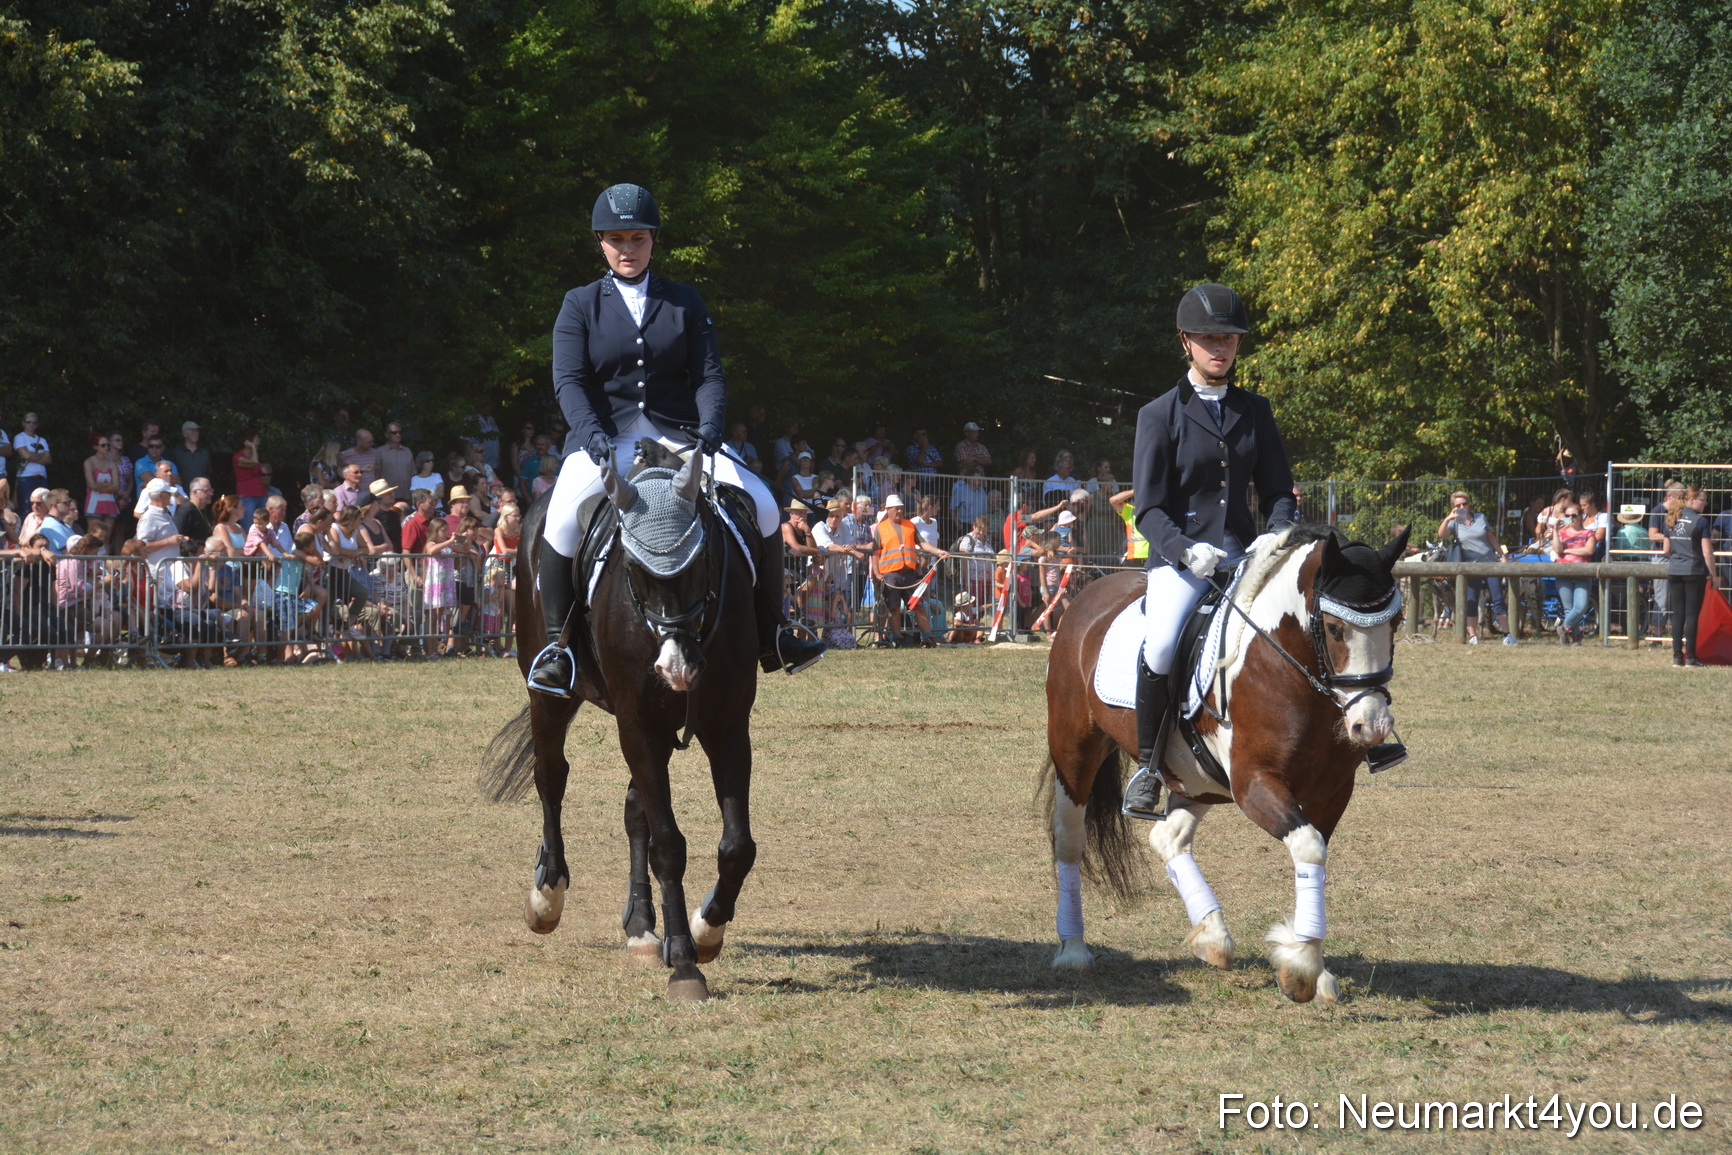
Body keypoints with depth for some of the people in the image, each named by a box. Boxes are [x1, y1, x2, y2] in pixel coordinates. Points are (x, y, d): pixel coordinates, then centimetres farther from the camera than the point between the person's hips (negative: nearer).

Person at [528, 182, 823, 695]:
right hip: (604, 438, -2)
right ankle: (556, 642, -17)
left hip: (677, 437, 2)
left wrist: (709, 428, -18)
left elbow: (708, 374, 3)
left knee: (762, 504, -13)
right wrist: (594, 435, -24)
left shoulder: (685, 303, 10)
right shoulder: (580, 305, 5)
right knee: (563, 519, -31)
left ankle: (772, 636, 0)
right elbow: (569, 382, -5)